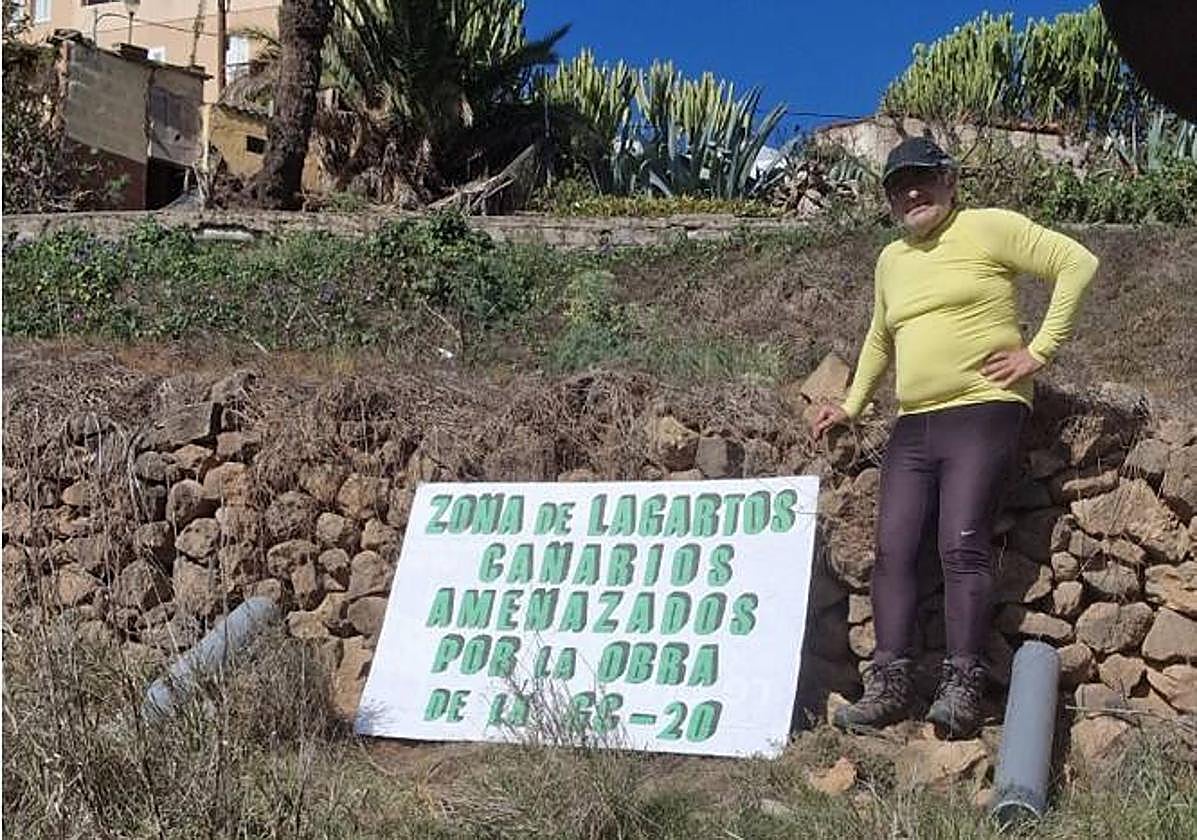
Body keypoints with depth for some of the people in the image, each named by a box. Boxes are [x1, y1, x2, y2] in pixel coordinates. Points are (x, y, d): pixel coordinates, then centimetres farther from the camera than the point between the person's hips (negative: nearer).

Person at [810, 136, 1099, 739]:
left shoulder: (988, 228, 0)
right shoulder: (891, 261, 20)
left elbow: (1077, 263, -5)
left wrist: (1039, 351, -10)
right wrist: (852, 406, 26)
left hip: (982, 412, -7)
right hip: (912, 425, 7)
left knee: (962, 546, -16)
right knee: (893, 551, -3)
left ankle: (962, 687, -13)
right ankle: (889, 684, -2)